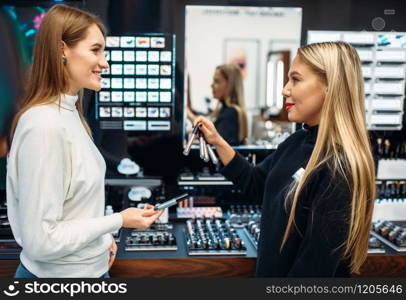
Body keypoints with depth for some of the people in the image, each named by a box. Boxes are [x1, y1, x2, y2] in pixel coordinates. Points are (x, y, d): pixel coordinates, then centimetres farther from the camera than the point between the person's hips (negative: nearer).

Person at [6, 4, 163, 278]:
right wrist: (119, 221, -18)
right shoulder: (45, 126, -25)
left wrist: (102, 237, 10)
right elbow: (41, 241, -24)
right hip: (58, 273, -8)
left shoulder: (69, 112, 3)